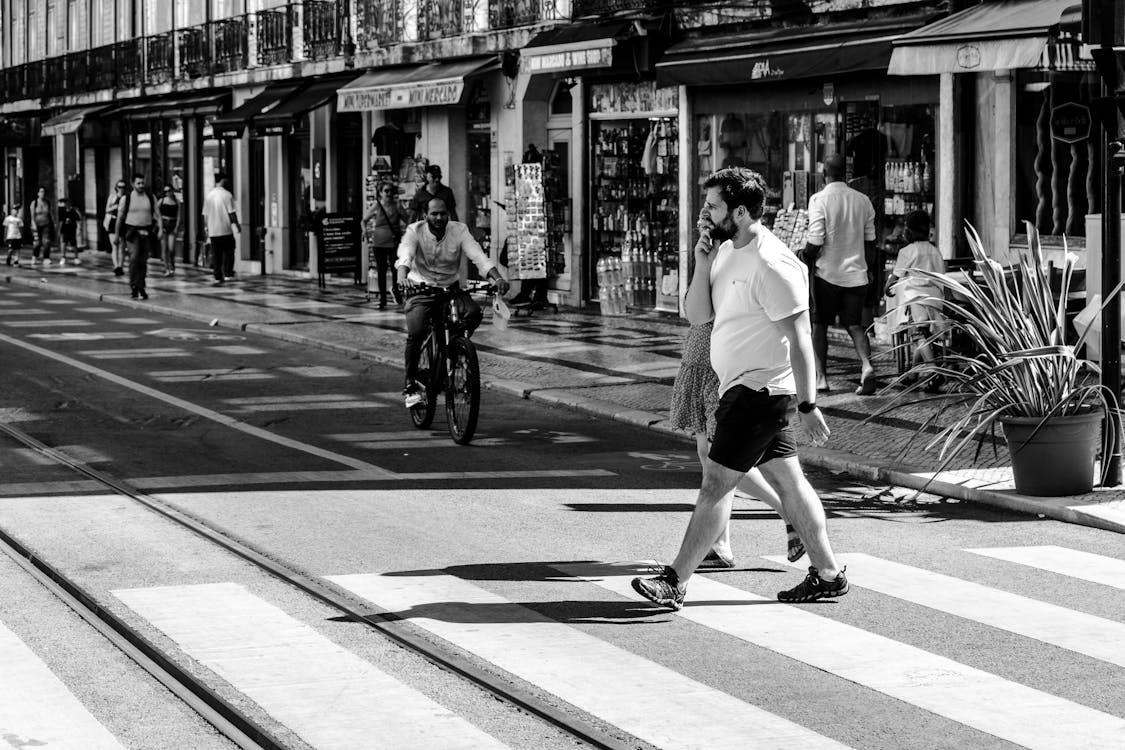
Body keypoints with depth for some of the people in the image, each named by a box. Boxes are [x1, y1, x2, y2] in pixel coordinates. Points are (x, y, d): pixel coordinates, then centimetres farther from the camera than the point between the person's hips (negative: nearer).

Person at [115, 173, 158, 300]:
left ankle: (141, 288, 16)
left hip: (146, 232, 3)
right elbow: (120, 217, 6)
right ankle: (134, 286, -13)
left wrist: (159, 229, -8)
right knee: (134, 258, -17)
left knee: (143, 261, 6)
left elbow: (156, 214, 5)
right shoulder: (126, 198, 0)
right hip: (132, 232, -3)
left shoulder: (151, 197, 6)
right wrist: (117, 235, 7)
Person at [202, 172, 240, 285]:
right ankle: (227, 274, 0)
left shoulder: (209, 195, 5)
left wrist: (206, 228, 18)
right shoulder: (227, 194, -8)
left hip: (213, 230, 4)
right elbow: (231, 212, -10)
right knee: (228, 251, 9)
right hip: (225, 229, -4)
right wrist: (237, 225, 0)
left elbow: (205, 214, 8)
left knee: (215, 254, 6)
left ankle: (217, 278, 5)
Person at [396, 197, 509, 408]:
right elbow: (405, 254, -29)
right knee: (415, 332, -24)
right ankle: (410, 384, -7)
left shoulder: (459, 231, -7)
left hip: (451, 287, 2)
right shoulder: (415, 231, -11)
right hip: (421, 288, -2)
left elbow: (478, 256, -19)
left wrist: (497, 278, -37)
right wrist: (402, 276, -52)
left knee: (474, 313, -27)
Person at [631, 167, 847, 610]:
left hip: (758, 391, -10)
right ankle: (828, 574, 20)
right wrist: (702, 263, -9)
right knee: (787, 480, 13)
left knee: (715, 484, -8)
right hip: (744, 388, 10)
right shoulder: (727, 252, 9)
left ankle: (675, 582, -6)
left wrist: (807, 405, -21)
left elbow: (799, 340, -20)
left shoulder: (773, 266, -20)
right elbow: (695, 315, 5)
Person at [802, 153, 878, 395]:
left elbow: (815, 241, -15)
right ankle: (866, 365, -16)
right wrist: (868, 269, 21)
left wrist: (804, 265, 1)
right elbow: (870, 241, 9)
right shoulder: (862, 200, 4)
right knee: (855, 324, 8)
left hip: (827, 272, -3)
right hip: (855, 273, 3)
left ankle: (821, 377, 10)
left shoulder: (819, 199, -11)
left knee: (819, 324, 11)